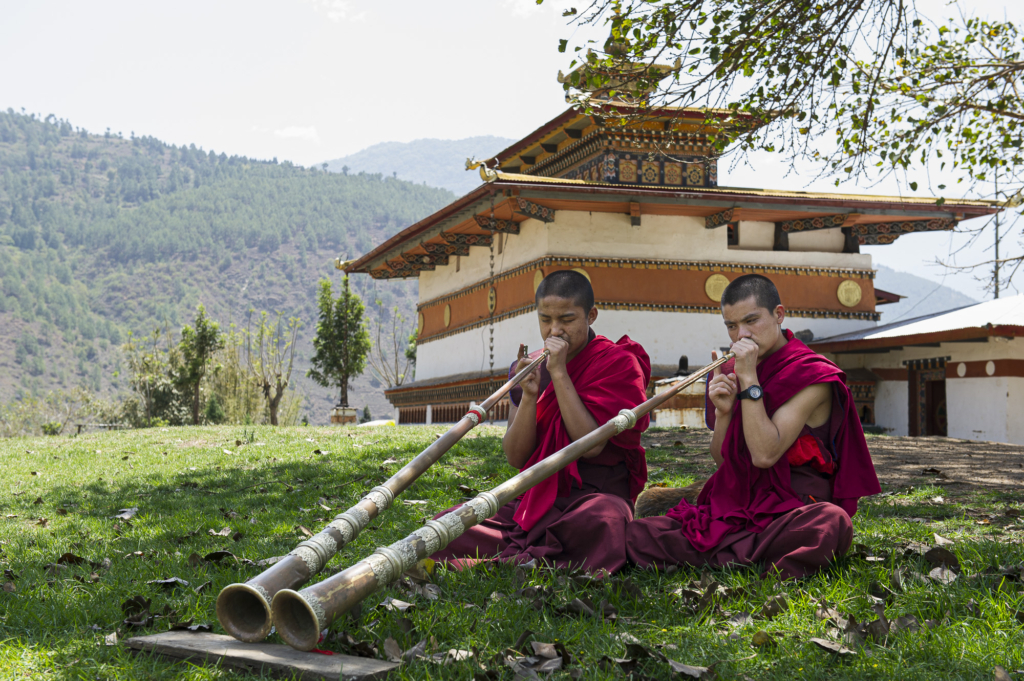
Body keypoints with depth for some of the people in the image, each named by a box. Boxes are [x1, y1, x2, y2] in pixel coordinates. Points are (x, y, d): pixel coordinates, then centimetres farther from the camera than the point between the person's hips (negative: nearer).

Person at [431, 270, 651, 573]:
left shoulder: (618, 363, -3)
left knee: (600, 522, -42)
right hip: (536, 497, 5)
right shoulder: (528, 369, 10)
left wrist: (559, 374, -15)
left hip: (596, 493, -4)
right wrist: (529, 395, -14)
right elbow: (515, 458, 2)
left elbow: (590, 445, -16)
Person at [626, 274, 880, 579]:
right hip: (732, 510, 5)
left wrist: (749, 380, -17)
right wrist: (723, 412, -6)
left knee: (832, 524, -41)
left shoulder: (812, 376, -8)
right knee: (636, 534, -17)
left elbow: (765, 455, -19)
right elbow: (721, 460, 12)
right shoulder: (732, 372, 12)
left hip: (791, 513, -4)